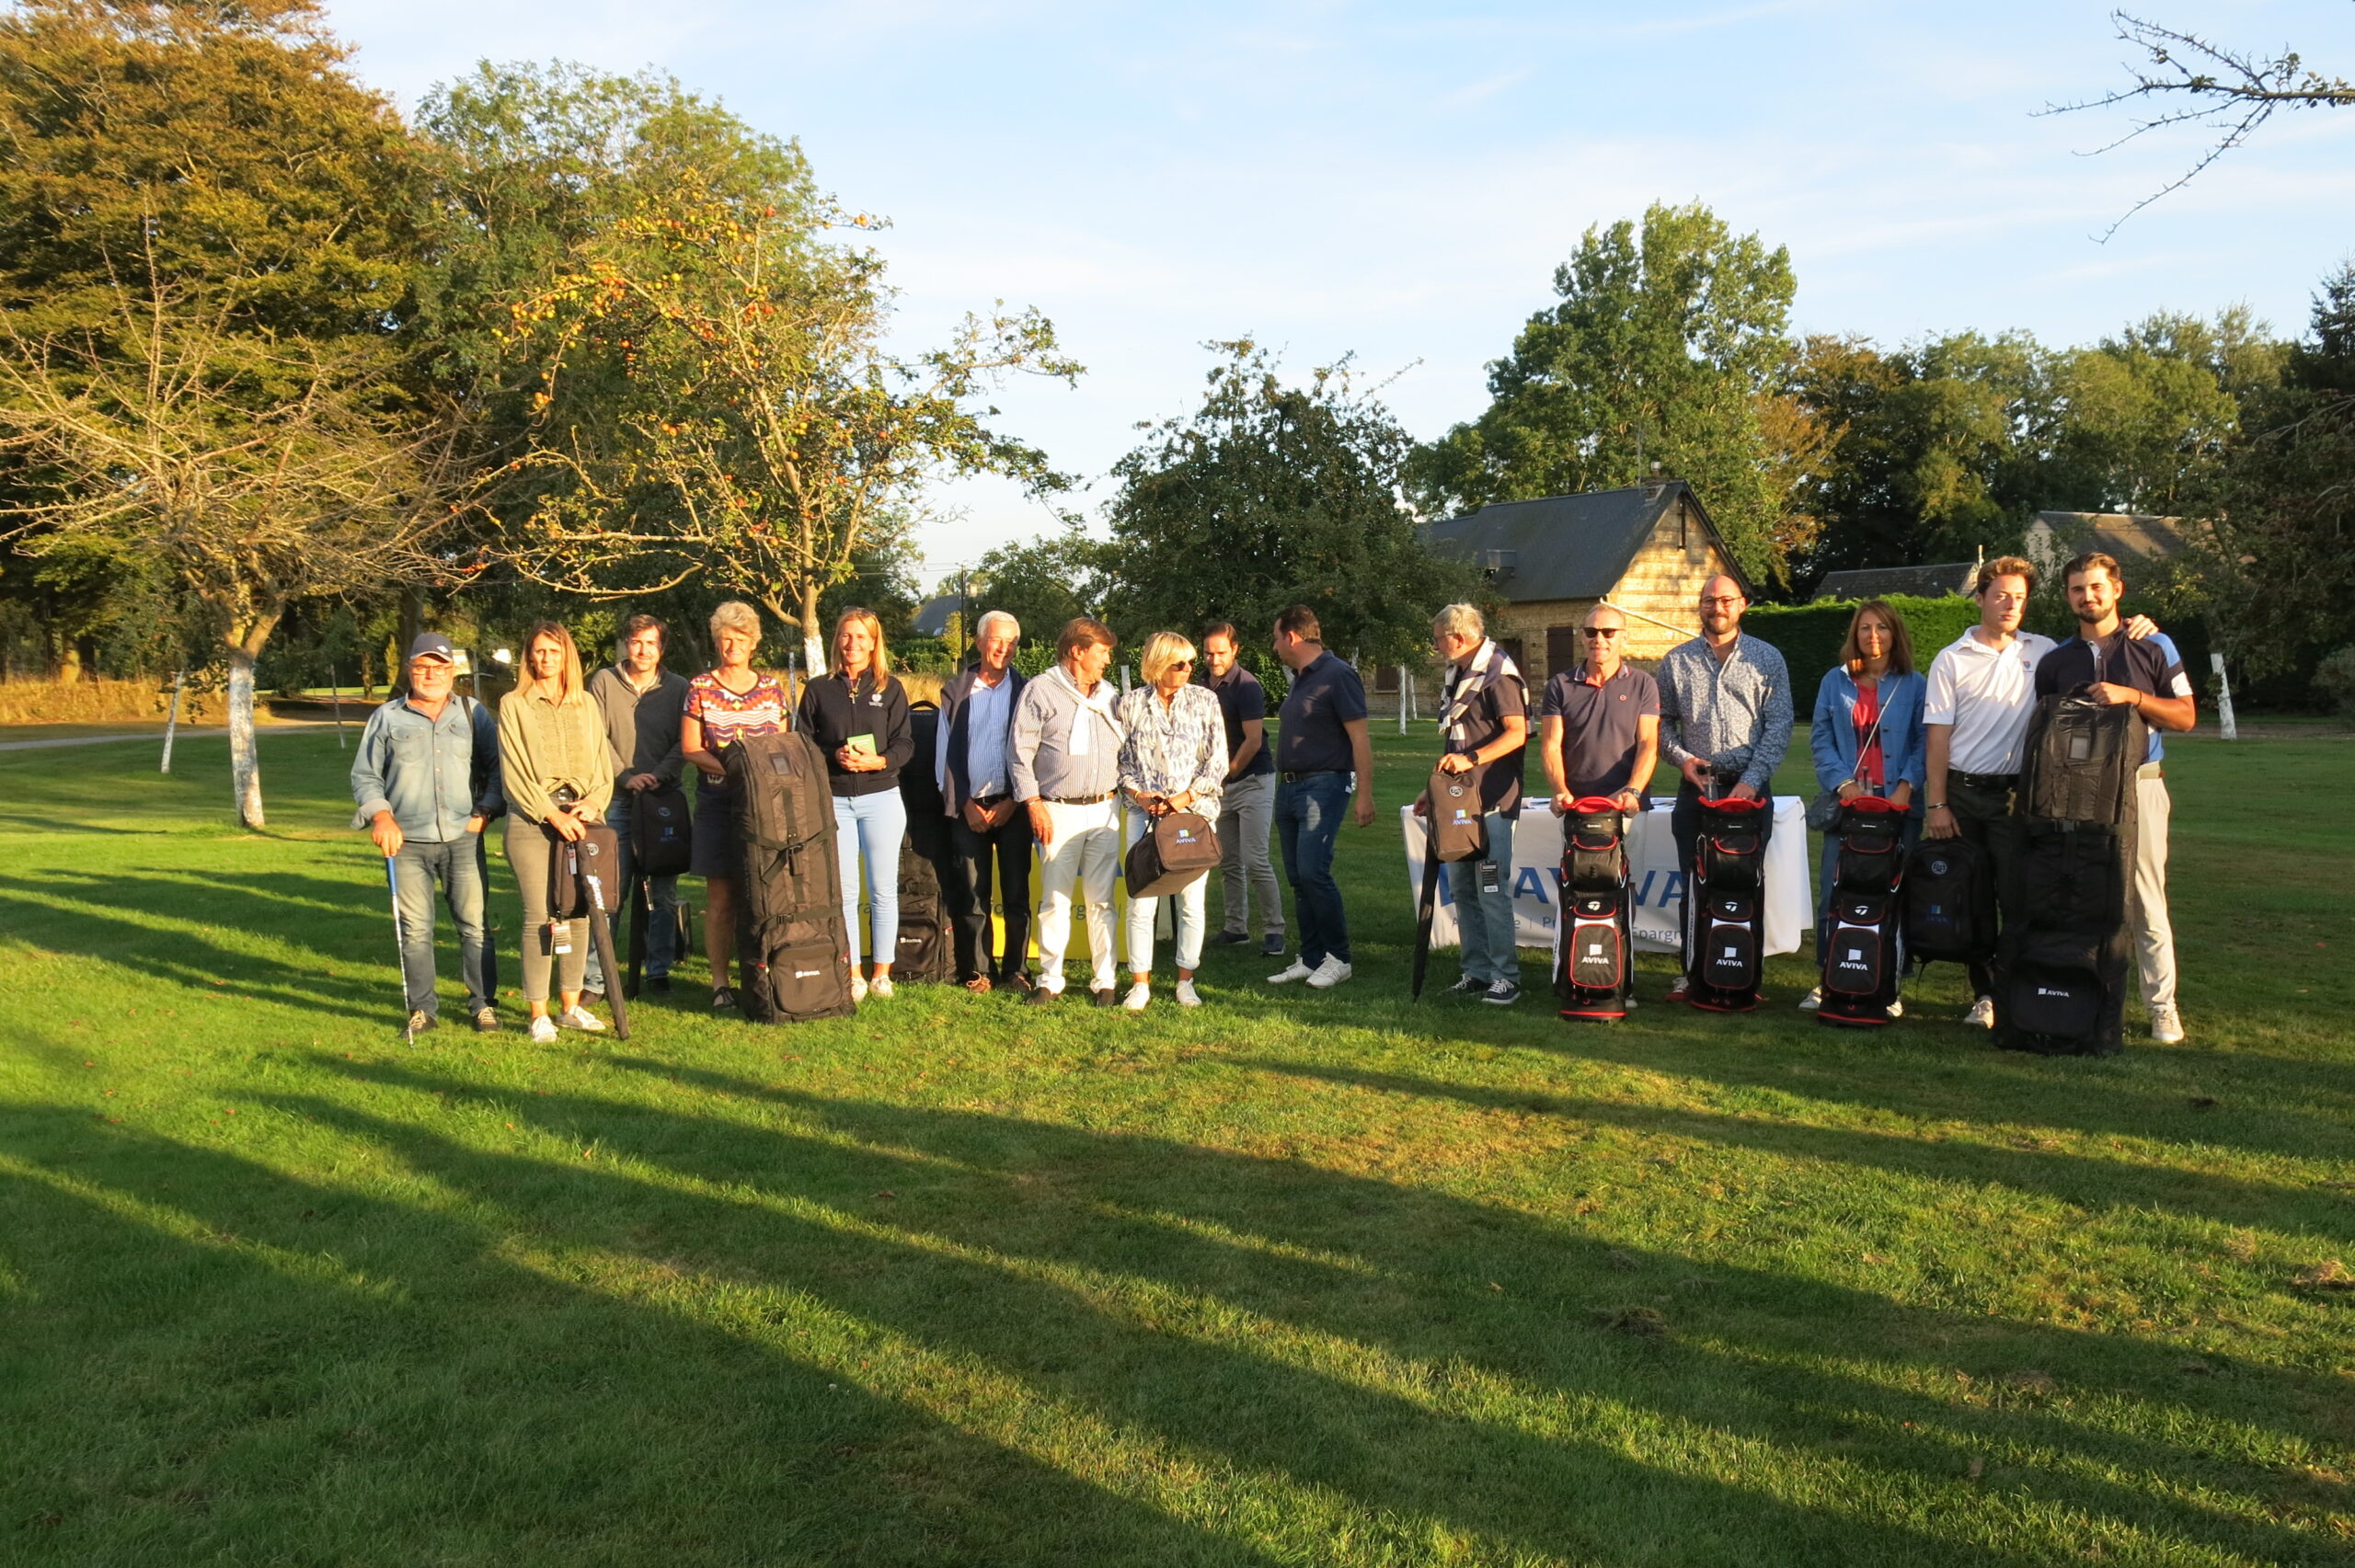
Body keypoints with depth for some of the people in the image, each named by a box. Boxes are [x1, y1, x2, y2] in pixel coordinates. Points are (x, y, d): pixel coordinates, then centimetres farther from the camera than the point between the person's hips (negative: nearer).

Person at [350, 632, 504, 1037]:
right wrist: (380, 814, -4)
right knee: (415, 929, 1)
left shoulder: (474, 713, 11)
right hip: (407, 841, 0)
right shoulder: (387, 717, 10)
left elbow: (497, 767, 14)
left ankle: (482, 1004, 9)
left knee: (474, 924, -1)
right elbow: (364, 775, 12)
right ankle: (421, 1009, 12)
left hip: (463, 838, 0)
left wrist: (486, 809, 0)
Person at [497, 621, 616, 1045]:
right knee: (540, 916, -5)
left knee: (579, 912, 4)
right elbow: (514, 771, -3)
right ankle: (539, 1014, 1)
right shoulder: (514, 705, 4)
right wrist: (553, 814, -11)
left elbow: (602, 760, 13)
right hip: (532, 817, -3)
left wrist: (594, 802, -6)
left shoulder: (586, 704, 15)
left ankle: (571, 1006, 14)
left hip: (581, 816, 4)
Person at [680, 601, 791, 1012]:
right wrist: (729, 769, -15)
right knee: (721, 895, -1)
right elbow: (690, 749, -1)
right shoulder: (700, 688, 4)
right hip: (718, 804, -2)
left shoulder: (771, 688, 11)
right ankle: (720, 982, 4)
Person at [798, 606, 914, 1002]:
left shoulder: (890, 688, 6)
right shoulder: (818, 689, 8)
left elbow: (905, 743, 2)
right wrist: (834, 757, -12)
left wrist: (877, 761, -16)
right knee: (843, 891, 2)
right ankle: (852, 974, 10)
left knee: (883, 889, 3)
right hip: (834, 800, 0)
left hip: (881, 797, 0)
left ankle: (882, 973, 11)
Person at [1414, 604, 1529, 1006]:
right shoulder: (1456, 677, 19)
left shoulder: (1497, 675, -10)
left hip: (1492, 802, -9)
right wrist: (1433, 790, 23)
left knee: (1492, 889, -8)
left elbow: (1517, 734, -20)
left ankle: (1506, 976, -2)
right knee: (1465, 889, 10)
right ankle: (1477, 971, 17)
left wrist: (1471, 759, -28)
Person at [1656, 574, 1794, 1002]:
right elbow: (1662, 722, 13)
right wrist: (1681, 757, -6)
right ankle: (1691, 972, 9)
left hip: (1749, 788, -1)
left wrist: (1752, 779, -11)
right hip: (1696, 789, 1)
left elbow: (1779, 726, -1)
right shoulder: (1677, 661, 10)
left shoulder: (1767, 658, 5)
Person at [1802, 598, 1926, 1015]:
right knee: (1834, 894, -2)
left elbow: (1925, 743, 3)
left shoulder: (1914, 685, 7)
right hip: (1847, 801, 1)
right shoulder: (1835, 682, 11)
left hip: (1897, 804, -1)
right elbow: (1820, 739, 7)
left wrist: (1906, 785, -11)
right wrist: (1843, 783, -6)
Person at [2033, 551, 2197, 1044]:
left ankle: (2162, 1006, 6)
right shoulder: (2054, 662, 13)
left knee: (2146, 902, -2)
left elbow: (2186, 716, 4)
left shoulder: (2154, 648, 7)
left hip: (2138, 786, -2)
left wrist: (2131, 696, -11)